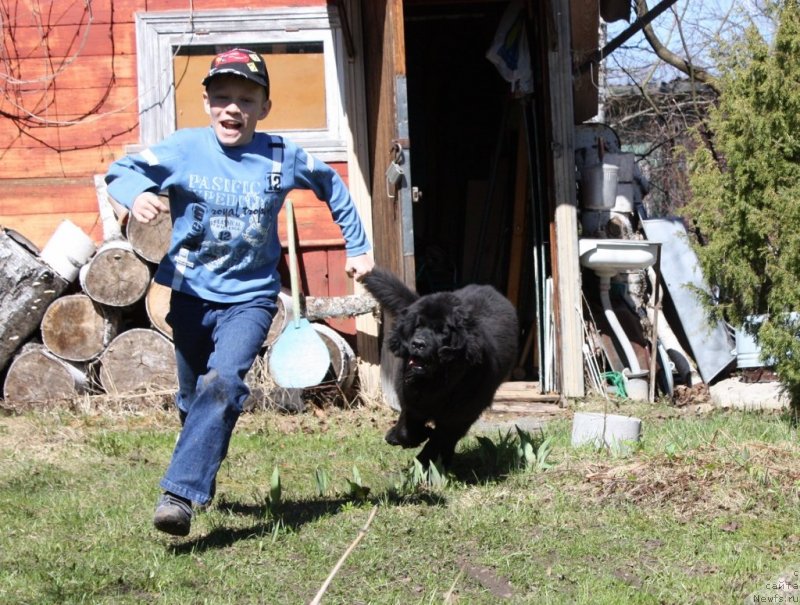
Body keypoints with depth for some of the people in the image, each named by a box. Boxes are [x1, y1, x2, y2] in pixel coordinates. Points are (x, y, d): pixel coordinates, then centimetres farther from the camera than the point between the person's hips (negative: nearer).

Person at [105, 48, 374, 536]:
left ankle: (181, 494, -29)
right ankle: (205, 474, 44)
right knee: (193, 396, 16)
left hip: (250, 298, -2)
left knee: (223, 382, -25)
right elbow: (122, 171, -4)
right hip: (191, 295, 2)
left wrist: (358, 248, 13)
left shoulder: (282, 158, -6)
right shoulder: (184, 149, -8)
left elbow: (333, 187, 12)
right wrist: (137, 196, -27)